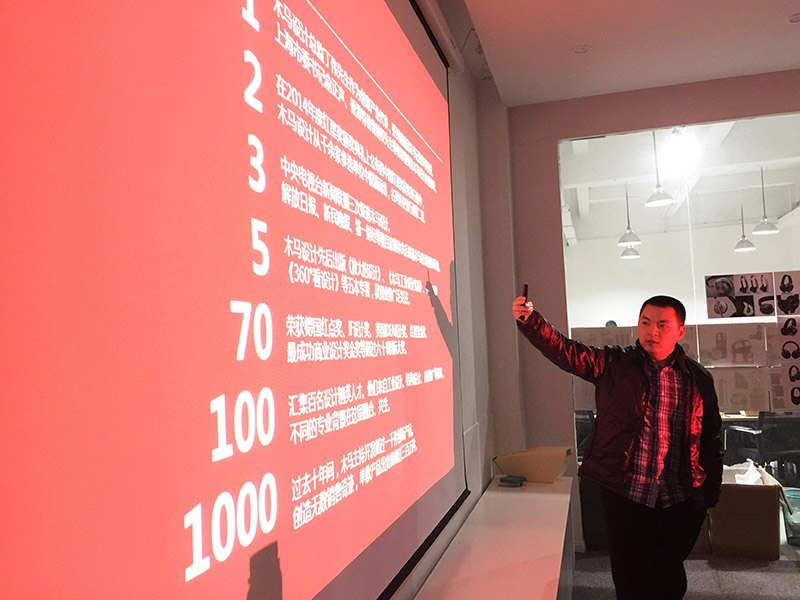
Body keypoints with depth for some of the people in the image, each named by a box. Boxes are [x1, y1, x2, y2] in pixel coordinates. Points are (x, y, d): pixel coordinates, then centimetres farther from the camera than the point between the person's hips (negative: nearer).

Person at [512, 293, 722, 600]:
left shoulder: (698, 379, 3)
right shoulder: (614, 364, -3)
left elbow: (711, 438, 9)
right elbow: (565, 350, -16)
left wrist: (711, 493, 8)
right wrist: (529, 320, -31)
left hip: (679, 503, 2)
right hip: (624, 494, -2)